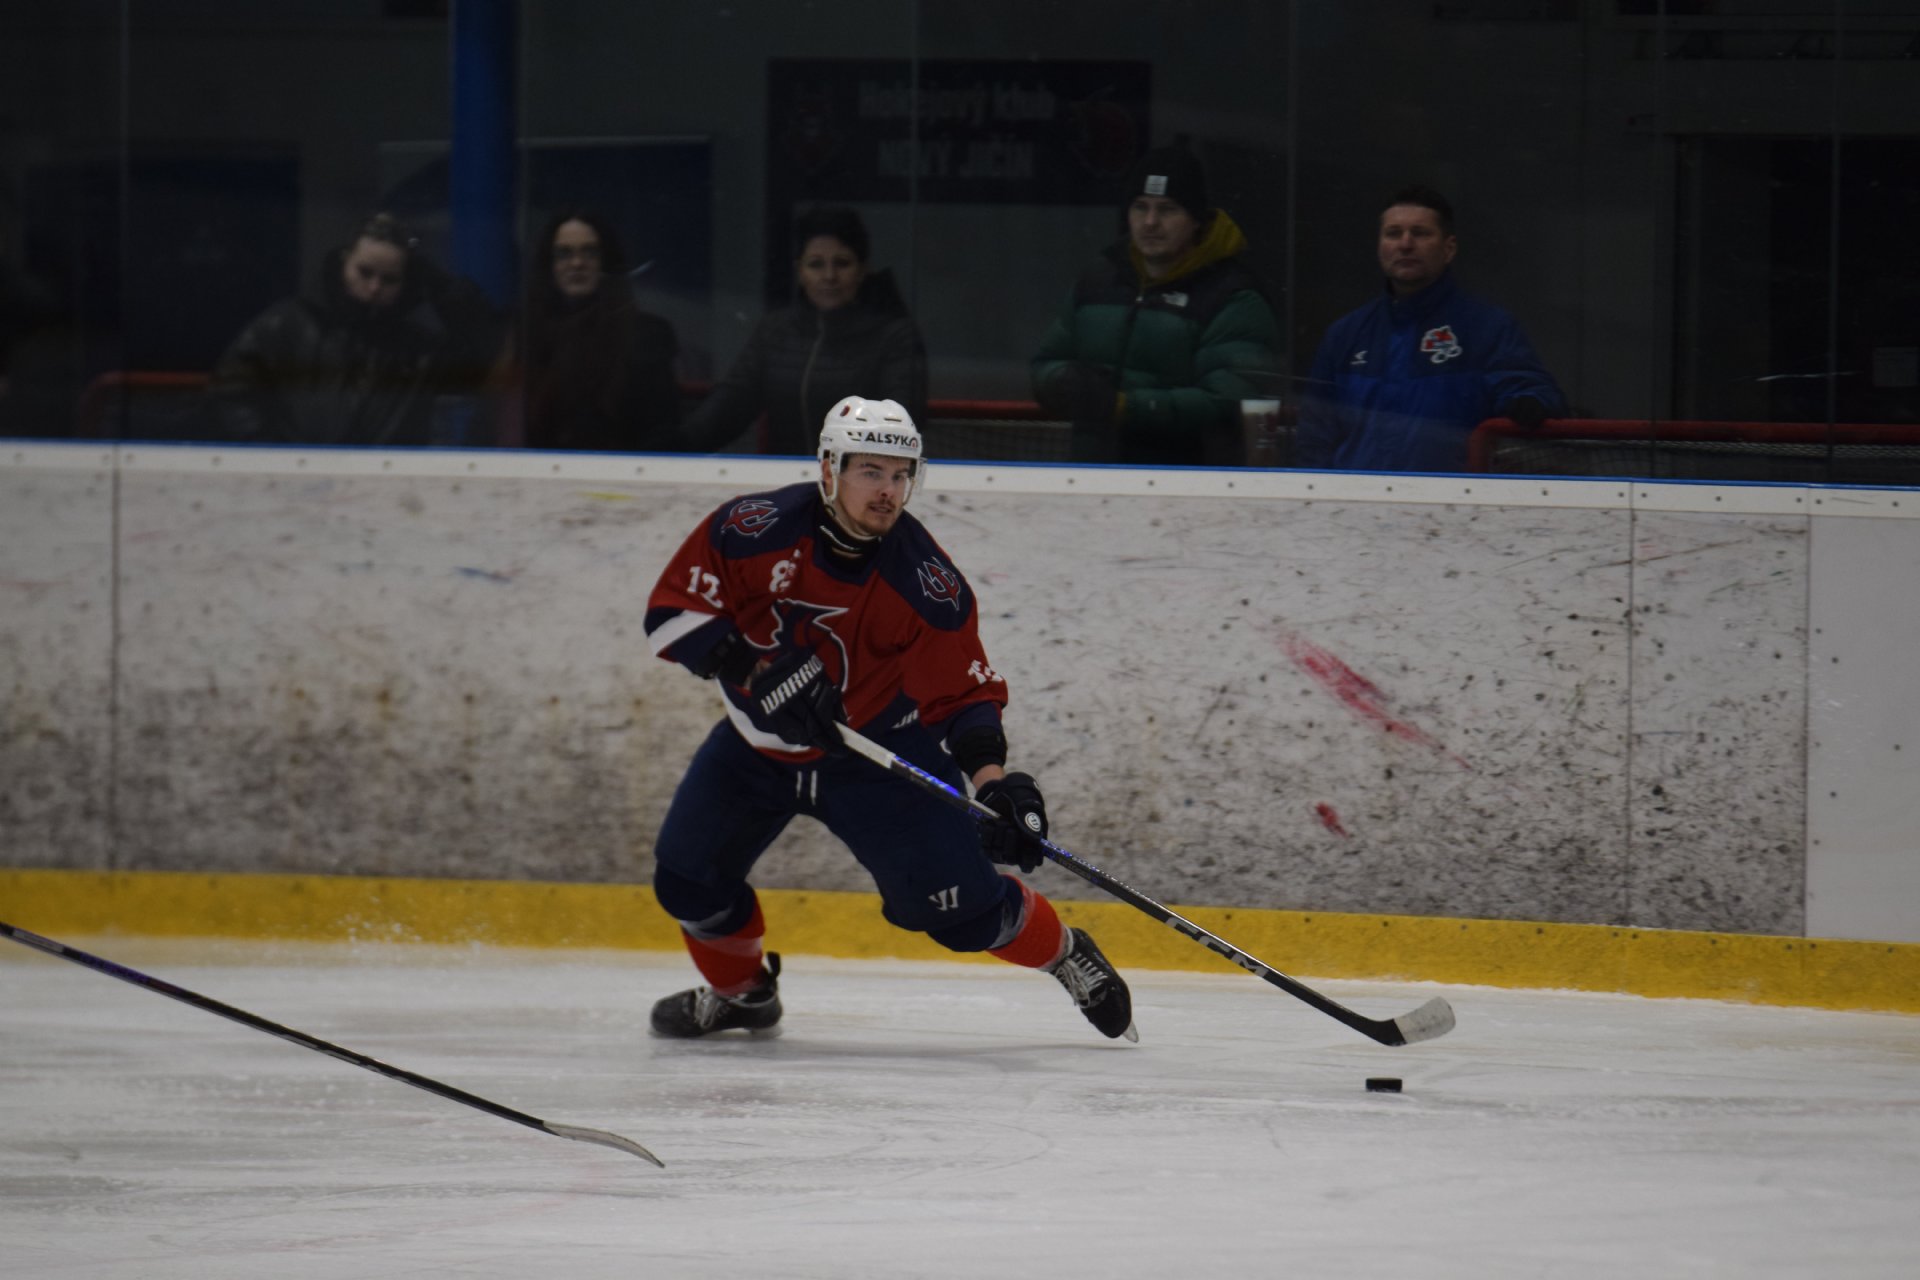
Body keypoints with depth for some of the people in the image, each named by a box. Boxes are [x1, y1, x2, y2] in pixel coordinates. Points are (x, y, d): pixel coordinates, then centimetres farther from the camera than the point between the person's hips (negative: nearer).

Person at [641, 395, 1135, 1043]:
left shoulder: (926, 580, -20)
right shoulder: (756, 529, -19)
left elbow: (963, 692, -16)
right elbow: (672, 609, -15)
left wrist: (992, 779, -32)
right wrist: (756, 670, -28)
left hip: (879, 749, -2)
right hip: (760, 741, 2)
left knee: (957, 902, -10)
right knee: (688, 876, 0)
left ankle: (1067, 956, 18)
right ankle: (740, 991, 29)